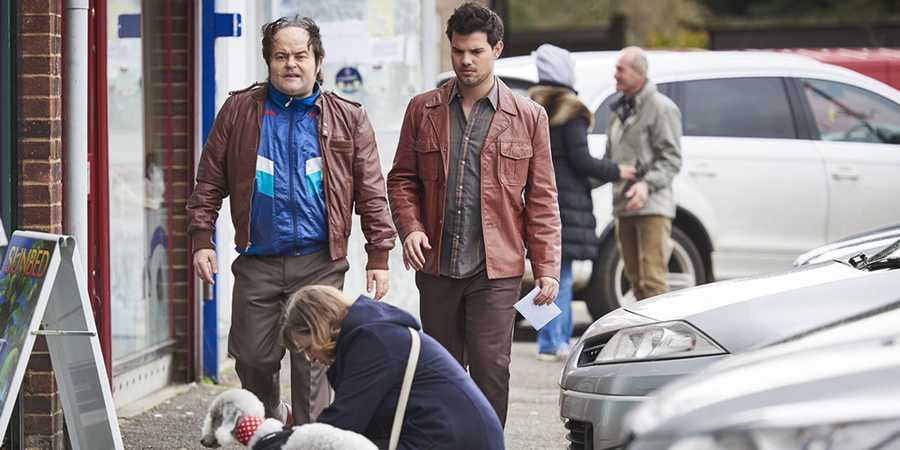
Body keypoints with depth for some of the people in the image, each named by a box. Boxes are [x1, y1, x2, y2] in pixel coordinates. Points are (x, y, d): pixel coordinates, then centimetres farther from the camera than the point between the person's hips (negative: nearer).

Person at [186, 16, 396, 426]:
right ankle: (272, 422, 32)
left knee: (312, 363, -2)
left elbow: (370, 192, 5)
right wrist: (202, 240, 0)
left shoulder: (347, 119, 5)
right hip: (257, 262, 1)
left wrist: (378, 256, 1)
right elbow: (210, 181, 9)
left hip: (319, 264, -1)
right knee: (253, 358, 5)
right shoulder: (239, 111, 6)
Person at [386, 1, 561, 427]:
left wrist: (547, 268, -2)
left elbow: (541, 199, 4)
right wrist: (410, 227, -6)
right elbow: (402, 179, 13)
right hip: (436, 267, 2)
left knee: (491, 368, -9)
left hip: (496, 270, -2)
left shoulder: (528, 116, 4)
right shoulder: (423, 110, 9)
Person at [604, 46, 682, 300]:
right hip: (624, 208, 8)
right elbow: (610, 158, 26)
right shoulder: (619, 110, 20)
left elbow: (671, 158, -11)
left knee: (652, 281, -14)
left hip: (652, 207, -8)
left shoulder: (661, 108, -5)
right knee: (636, 281, 9)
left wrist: (647, 184, -26)